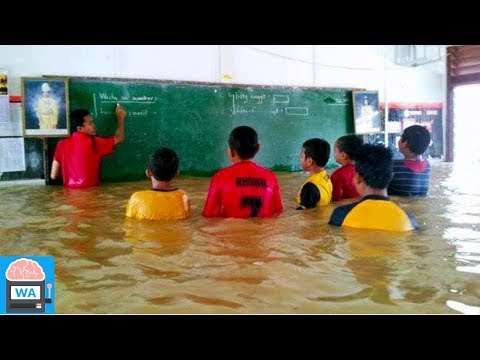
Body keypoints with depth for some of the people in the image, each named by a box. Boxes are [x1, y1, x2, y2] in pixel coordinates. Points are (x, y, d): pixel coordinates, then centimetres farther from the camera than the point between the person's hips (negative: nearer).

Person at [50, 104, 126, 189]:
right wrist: (120, 118, 21)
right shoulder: (94, 142, -8)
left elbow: (53, 175, 4)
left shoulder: (62, 144, 3)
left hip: (70, 191, 5)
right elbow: (119, 138, 8)